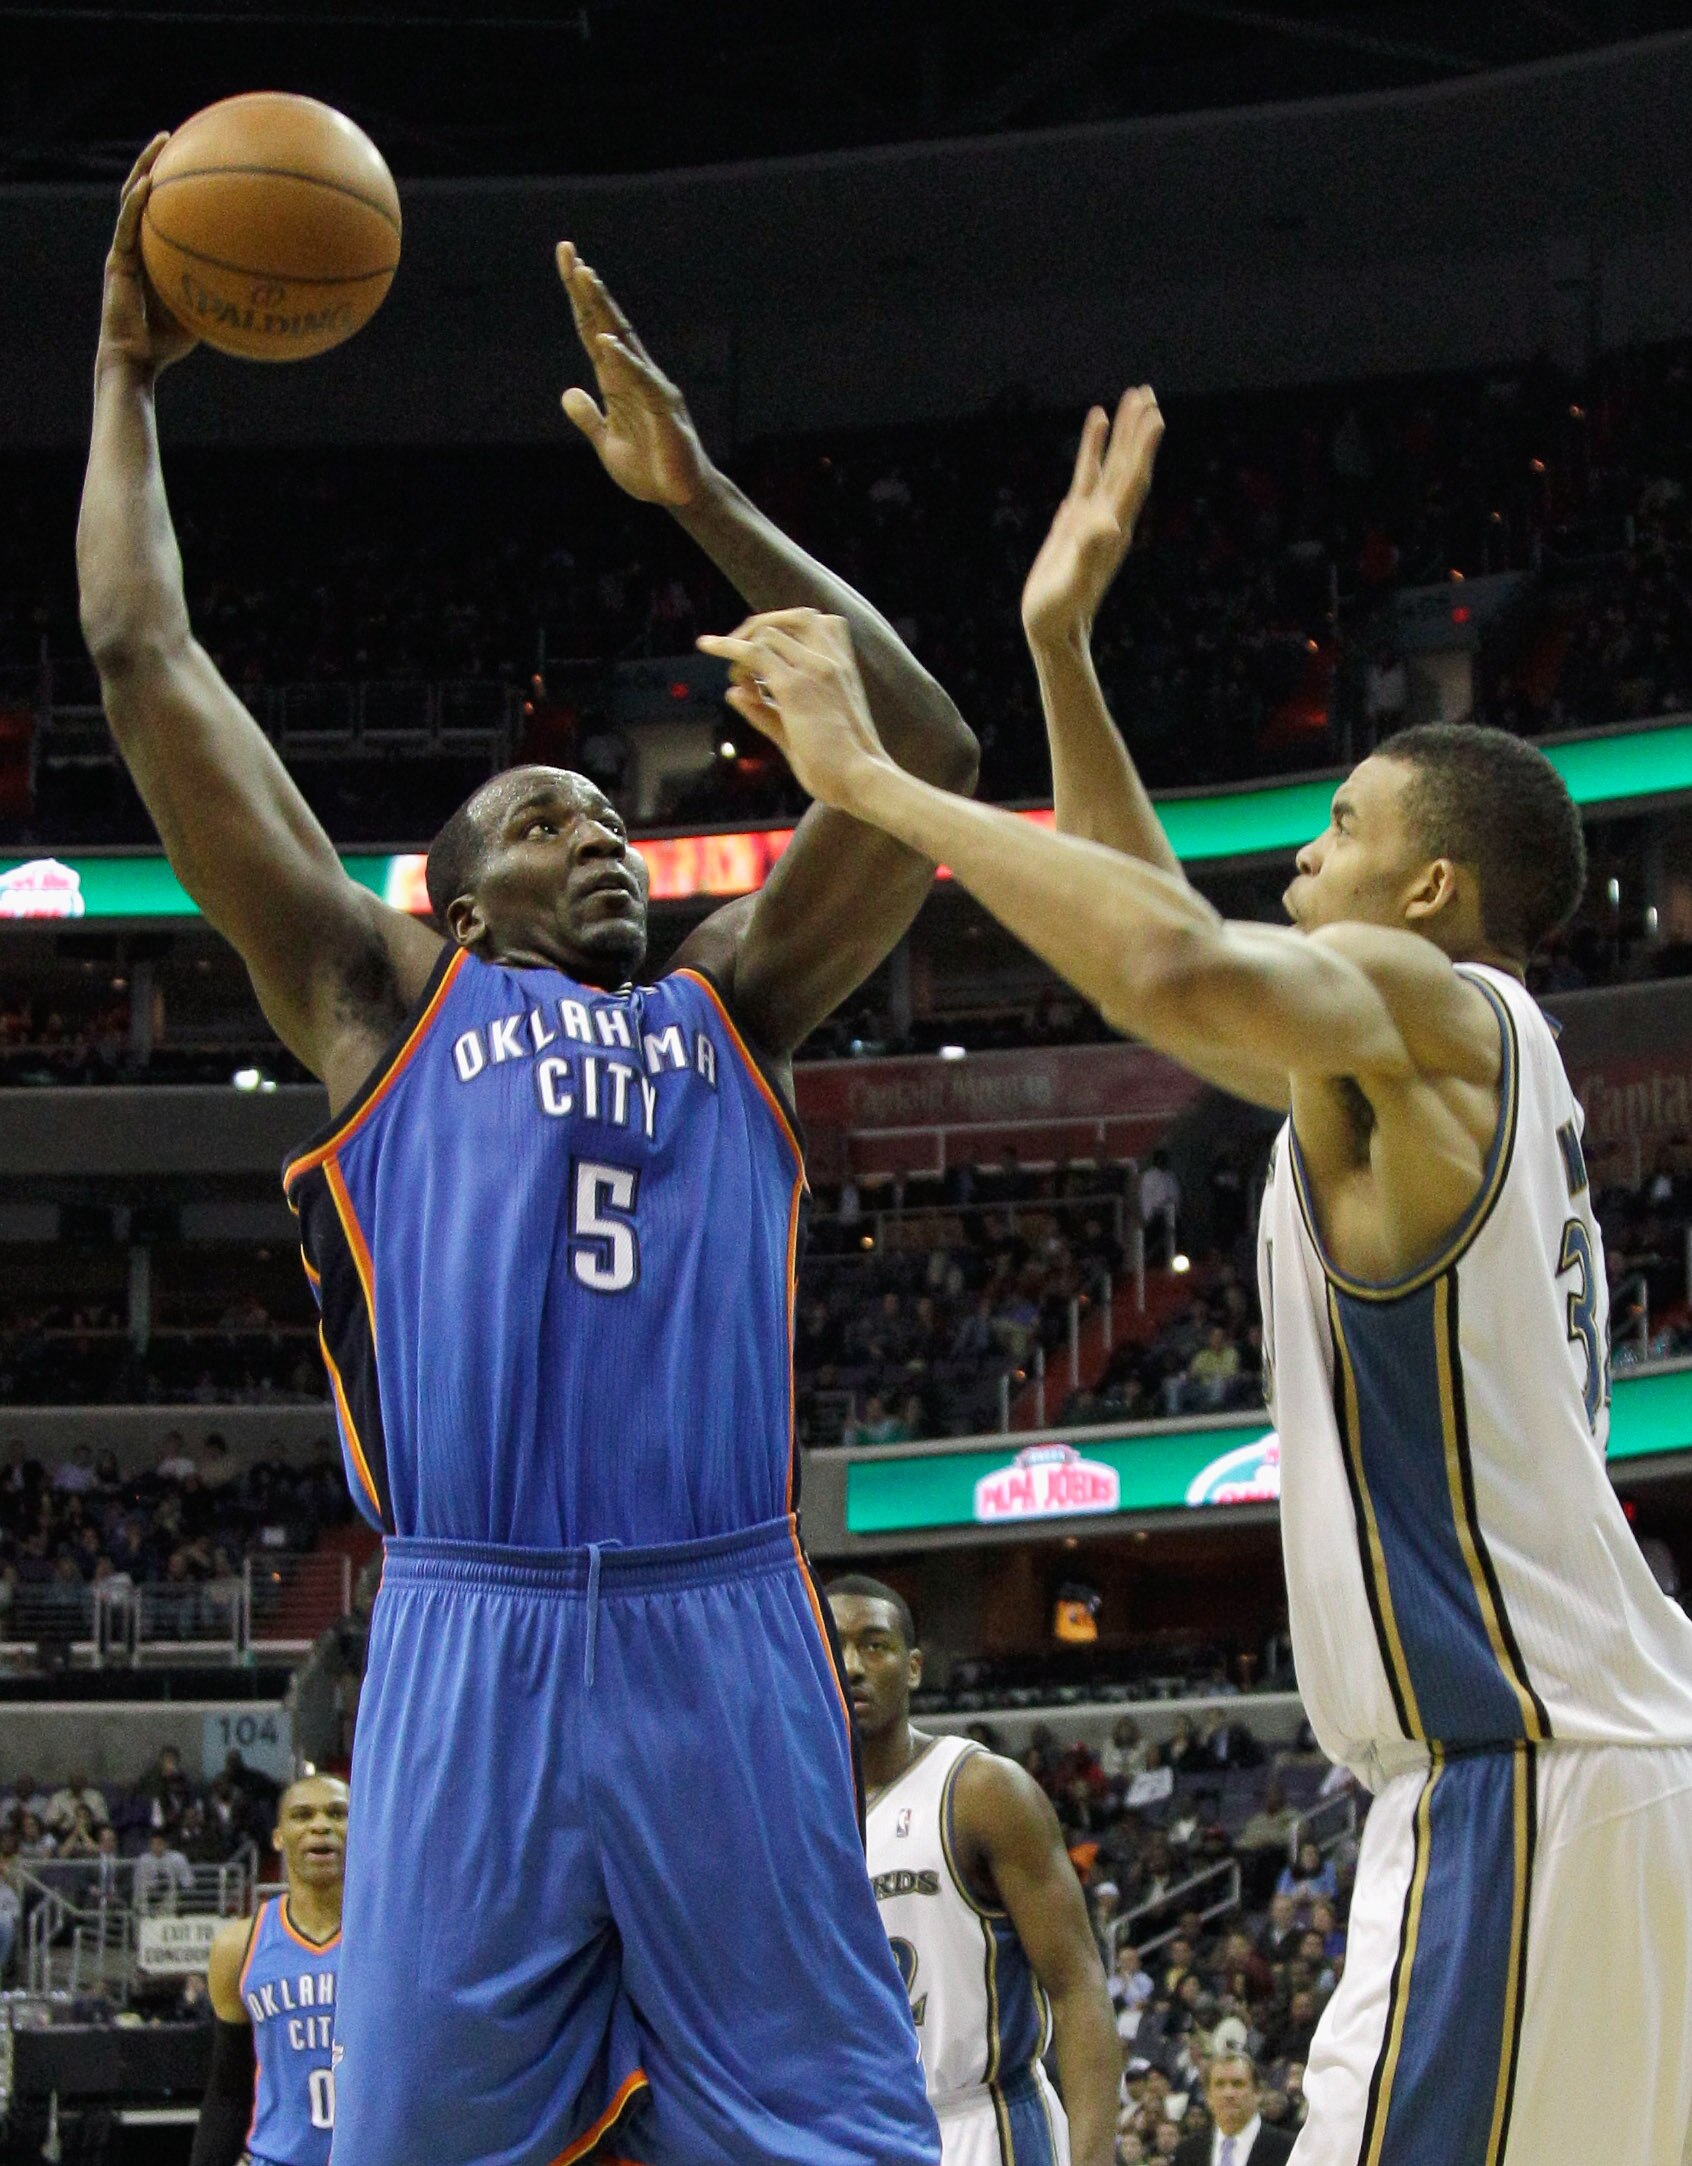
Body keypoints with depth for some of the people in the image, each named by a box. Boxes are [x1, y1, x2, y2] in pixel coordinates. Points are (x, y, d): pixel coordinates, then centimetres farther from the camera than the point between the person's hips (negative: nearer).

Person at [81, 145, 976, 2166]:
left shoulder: (729, 1009, 21)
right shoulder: (382, 1002, 16)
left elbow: (923, 751, 15)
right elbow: (146, 659, 15)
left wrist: (701, 498, 13)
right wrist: (126, 370, 22)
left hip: (724, 1639, 1)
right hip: (468, 1643, -1)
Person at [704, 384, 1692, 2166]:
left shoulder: (1432, 1008, -8)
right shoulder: (1387, 1064, 21)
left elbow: (1181, 966, -28)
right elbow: (1174, 944, 31)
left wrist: (872, 778, -20)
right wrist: (1060, 651, 26)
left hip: (1517, 1777, -10)